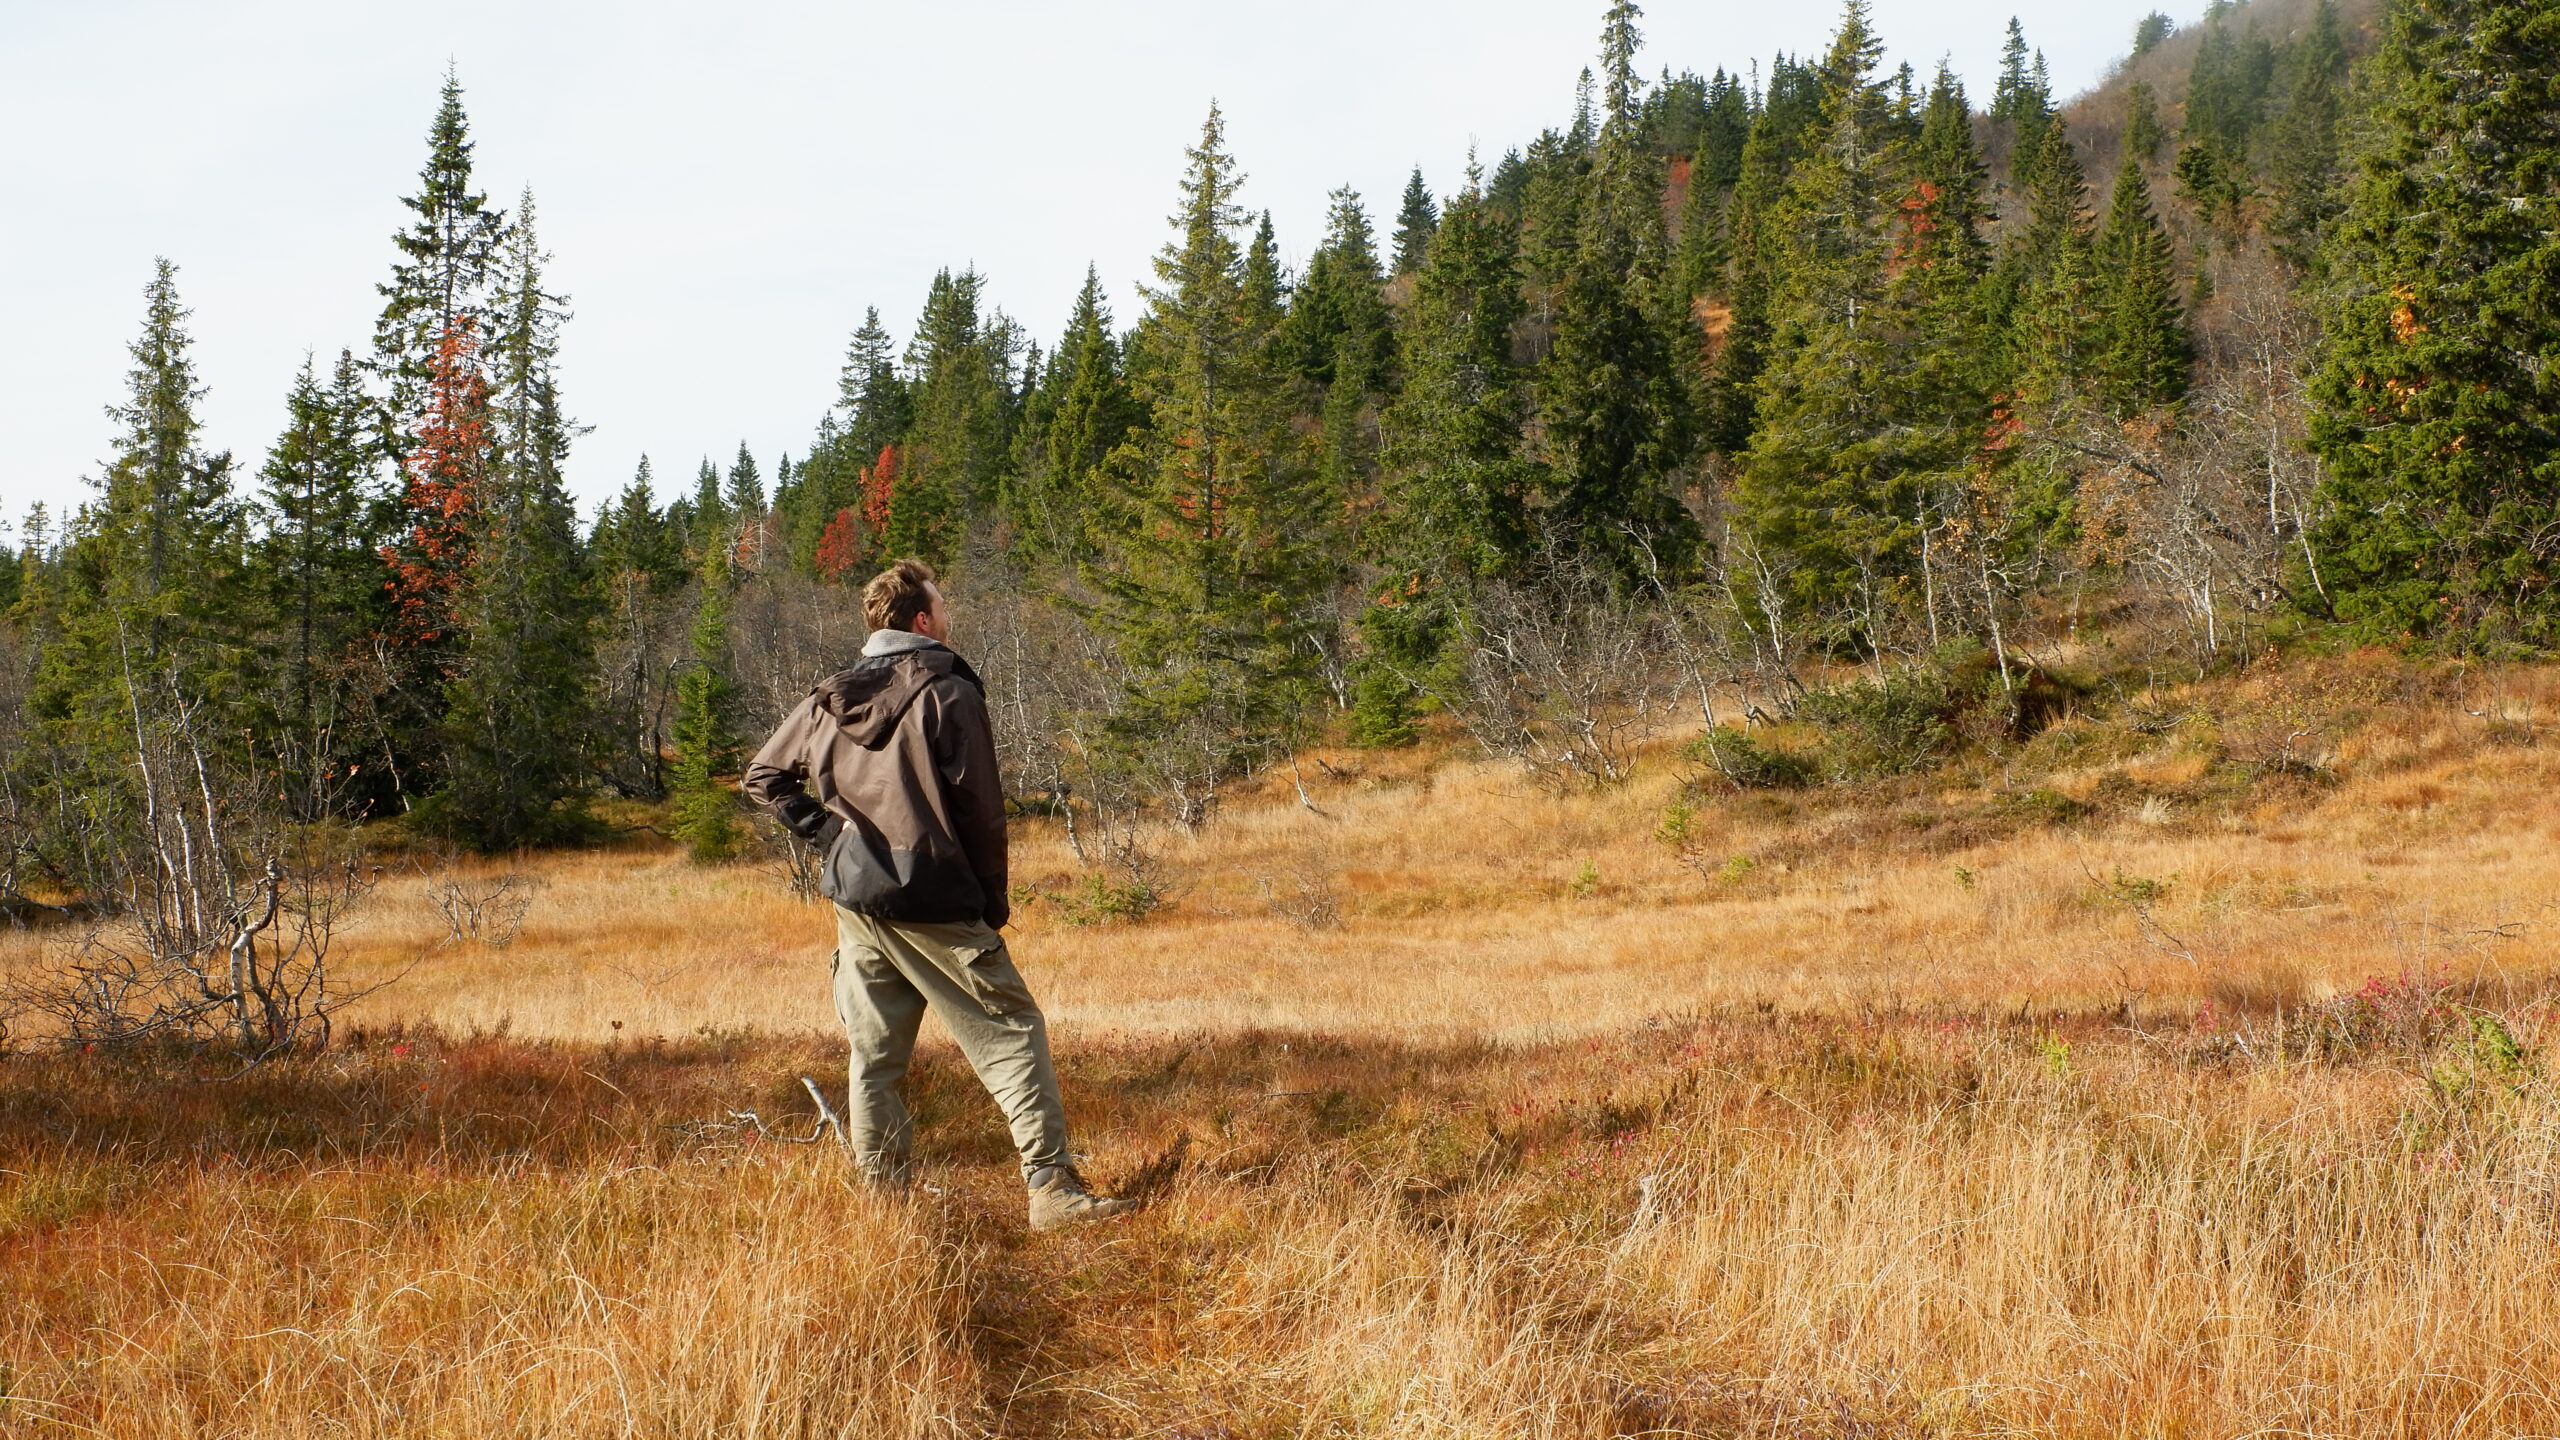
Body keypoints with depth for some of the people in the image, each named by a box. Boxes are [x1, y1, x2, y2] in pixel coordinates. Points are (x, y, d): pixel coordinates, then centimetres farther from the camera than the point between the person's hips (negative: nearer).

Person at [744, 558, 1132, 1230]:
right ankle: (1051, 1186, -11)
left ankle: (880, 1190, 16)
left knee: (874, 1051, 14)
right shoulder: (948, 693, -8)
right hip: (934, 902, -6)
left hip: (854, 898, 6)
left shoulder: (831, 699, 10)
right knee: (1011, 1033, -4)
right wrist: (993, 901, 1)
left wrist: (828, 832, 11)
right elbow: (980, 809, -9)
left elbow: (764, 777, 18)